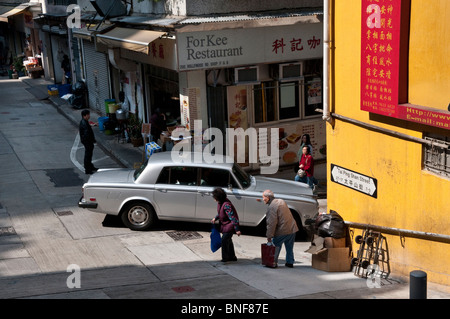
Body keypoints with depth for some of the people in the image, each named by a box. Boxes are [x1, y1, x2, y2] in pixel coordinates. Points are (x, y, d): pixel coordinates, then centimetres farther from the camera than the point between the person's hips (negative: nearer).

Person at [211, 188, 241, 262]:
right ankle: (232, 257, 31)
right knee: (228, 240, 18)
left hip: (230, 224, -10)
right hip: (225, 224, 10)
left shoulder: (226, 205, -30)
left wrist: (237, 229, -29)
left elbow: (233, 217, -29)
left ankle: (225, 258, -5)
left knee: (224, 240, -13)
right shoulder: (220, 202, 0)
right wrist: (215, 218, 6)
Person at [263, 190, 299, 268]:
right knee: (289, 248, 18)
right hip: (292, 229, 8)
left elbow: (272, 223, -20)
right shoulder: (281, 201, 12)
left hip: (282, 231, -8)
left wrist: (269, 236, -16)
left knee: (275, 247, 7)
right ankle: (290, 262, 24)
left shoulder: (271, 207, -16)